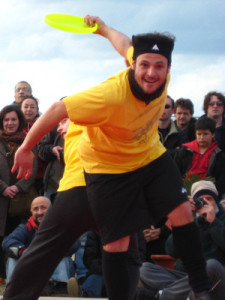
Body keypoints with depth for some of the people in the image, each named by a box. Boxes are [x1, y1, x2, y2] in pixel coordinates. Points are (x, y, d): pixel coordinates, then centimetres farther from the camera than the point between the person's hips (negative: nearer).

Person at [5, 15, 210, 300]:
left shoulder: (160, 78, -19)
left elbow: (126, 44, 1)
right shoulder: (110, 96, -38)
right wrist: (26, 148, -16)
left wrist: (103, 27, 22)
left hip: (151, 156, 5)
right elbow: (57, 110, -27)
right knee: (116, 245, -3)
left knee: (182, 213, -6)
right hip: (109, 167, -5)